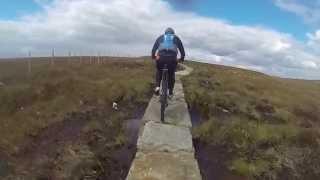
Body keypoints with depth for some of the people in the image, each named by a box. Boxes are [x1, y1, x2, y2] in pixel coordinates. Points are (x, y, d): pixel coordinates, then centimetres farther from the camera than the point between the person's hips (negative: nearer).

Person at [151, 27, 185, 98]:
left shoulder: (161, 37, 23)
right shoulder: (176, 38, 23)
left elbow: (154, 47, 18)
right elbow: (181, 48, 19)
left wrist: (153, 56, 28)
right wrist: (182, 57, 29)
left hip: (161, 57, 0)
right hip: (172, 58, 0)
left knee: (159, 71, 26)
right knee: (171, 74, 19)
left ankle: (157, 86, 5)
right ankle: (170, 93, 20)